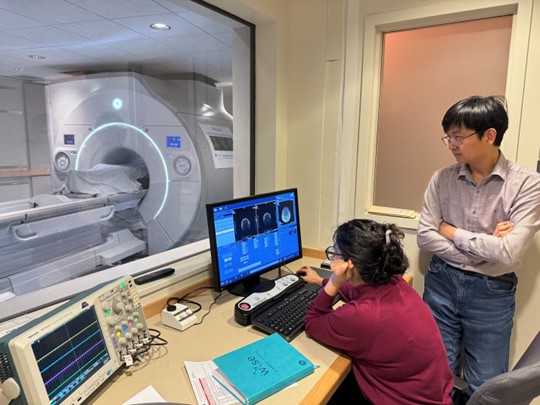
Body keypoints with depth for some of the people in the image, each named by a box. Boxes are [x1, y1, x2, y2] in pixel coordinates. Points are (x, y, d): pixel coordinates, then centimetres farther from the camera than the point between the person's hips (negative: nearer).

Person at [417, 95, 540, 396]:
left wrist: (453, 232, -10)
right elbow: (425, 237, -7)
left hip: (491, 292, -2)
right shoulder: (442, 179, -4)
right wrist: (485, 249, -13)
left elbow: (508, 253, -20)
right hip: (442, 283, 2)